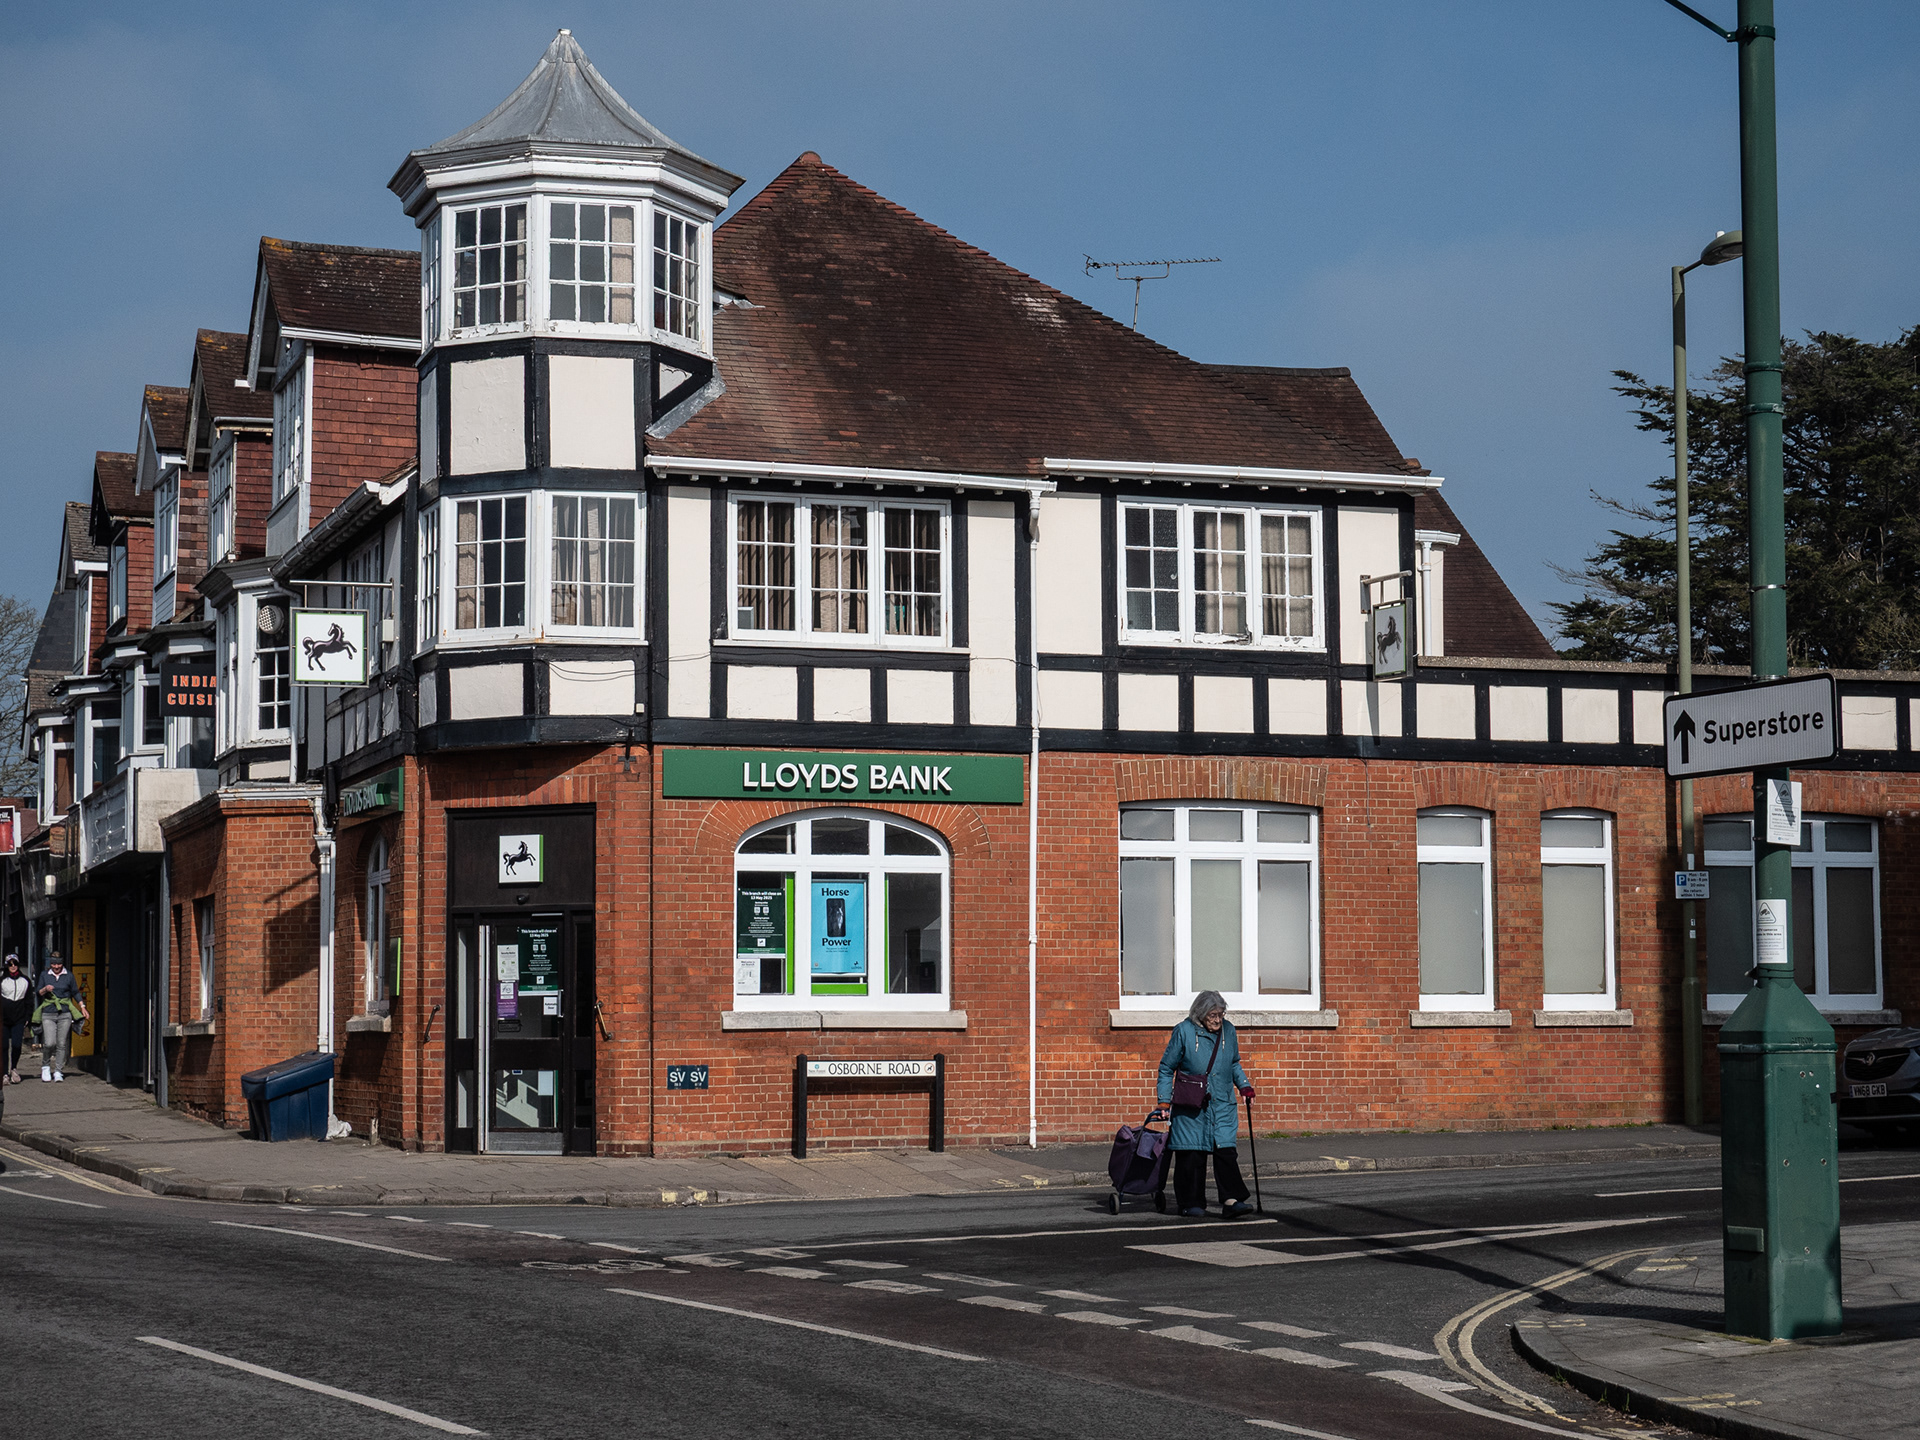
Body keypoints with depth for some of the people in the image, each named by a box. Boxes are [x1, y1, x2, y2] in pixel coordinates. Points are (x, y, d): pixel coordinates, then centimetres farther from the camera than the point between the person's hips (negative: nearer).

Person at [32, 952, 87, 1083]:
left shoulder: (69, 975, 8)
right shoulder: (44, 975, 8)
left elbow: (75, 993, 16)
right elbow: (38, 993, 10)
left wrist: (82, 1006, 7)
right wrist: (45, 989, -11)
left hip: (65, 1014, 1)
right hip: (48, 1014, -1)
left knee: (62, 1044, -1)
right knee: (49, 1043, -11)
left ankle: (58, 1072, 8)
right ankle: (45, 1065, 14)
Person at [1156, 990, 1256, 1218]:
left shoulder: (1228, 1030, 7)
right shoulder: (1184, 1031, -6)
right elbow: (1166, 1067, 1)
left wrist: (1244, 1085, 9)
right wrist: (1164, 1100, -5)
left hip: (1222, 1105, 3)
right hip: (1190, 1107, -3)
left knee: (1226, 1151, -8)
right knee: (1192, 1155, -2)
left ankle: (1231, 1201, -14)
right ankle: (1191, 1202, 8)